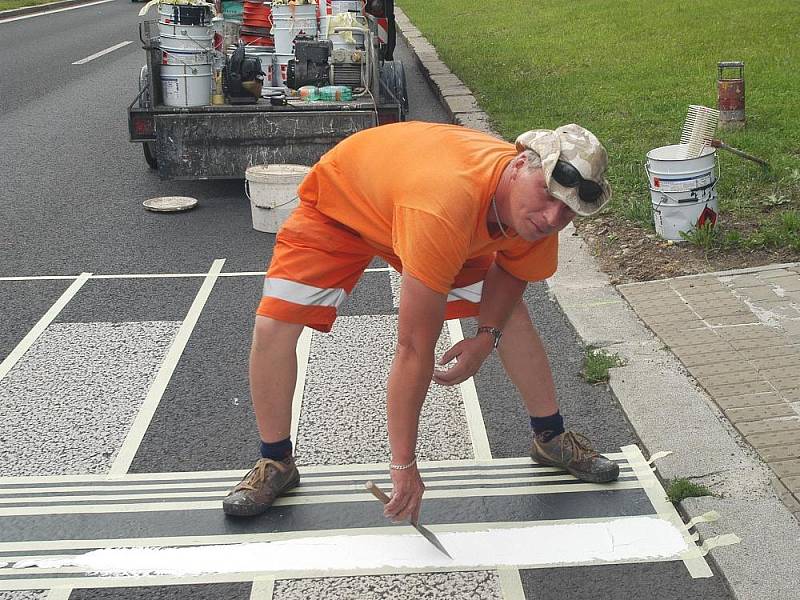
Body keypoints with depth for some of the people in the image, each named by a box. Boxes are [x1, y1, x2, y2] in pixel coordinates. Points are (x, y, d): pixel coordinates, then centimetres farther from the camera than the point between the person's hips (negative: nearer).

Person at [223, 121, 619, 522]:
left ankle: (551, 439, 21)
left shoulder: (537, 208, -26)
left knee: (510, 312, 1)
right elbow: (414, 349, -44)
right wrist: (403, 464, -39)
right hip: (338, 203, -5)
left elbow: (511, 269, 0)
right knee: (272, 327, -19)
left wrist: (487, 336, -18)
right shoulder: (444, 207, -49)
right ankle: (276, 464, 3)